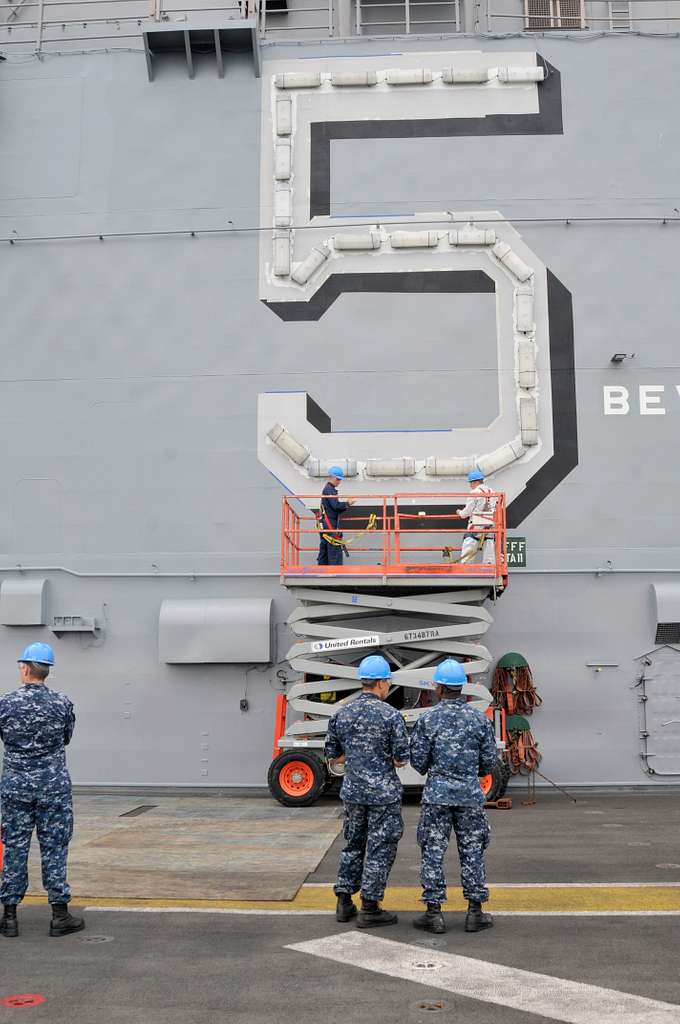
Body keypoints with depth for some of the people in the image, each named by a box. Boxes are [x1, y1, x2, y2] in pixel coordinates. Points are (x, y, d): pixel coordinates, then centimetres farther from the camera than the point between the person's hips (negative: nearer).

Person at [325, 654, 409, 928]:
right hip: (384, 792, -5)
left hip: (353, 791, 5)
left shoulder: (341, 714, 1)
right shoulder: (391, 715, -13)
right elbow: (401, 760, -11)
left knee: (353, 845, 18)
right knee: (380, 850, 5)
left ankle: (344, 903, 22)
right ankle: (369, 909, 8)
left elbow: (333, 757, 7)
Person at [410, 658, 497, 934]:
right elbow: (489, 762, 3)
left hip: (437, 794, -2)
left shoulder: (428, 719, -7)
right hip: (470, 794, 2)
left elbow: (418, 760, -5)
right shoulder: (480, 718, -1)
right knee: (472, 852, 10)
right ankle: (475, 912, 13)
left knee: (433, 852, 5)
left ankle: (434, 912, 8)